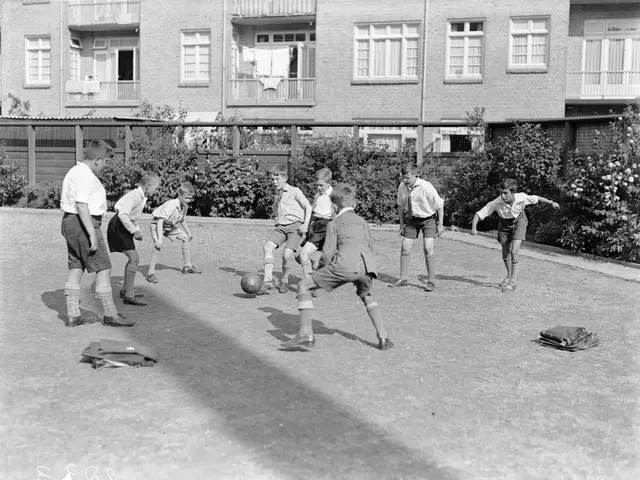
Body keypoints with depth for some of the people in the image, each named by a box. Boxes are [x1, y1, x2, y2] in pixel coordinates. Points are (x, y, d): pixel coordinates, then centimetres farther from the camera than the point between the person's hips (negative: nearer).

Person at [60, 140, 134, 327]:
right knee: (103, 268, -5)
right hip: (84, 225, -11)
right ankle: (110, 314, 0)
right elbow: (82, 206, -25)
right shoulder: (85, 176, -18)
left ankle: (72, 315, 13)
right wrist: (92, 234, -25)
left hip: (70, 222, 11)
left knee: (76, 268, 11)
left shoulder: (74, 172, 15)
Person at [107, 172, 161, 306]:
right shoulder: (135, 196, -21)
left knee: (134, 259, 17)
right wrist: (134, 231, -25)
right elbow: (122, 214, -31)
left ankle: (125, 290, 30)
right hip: (118, 226, -10)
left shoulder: (142, 197, 11)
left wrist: (137, 230, 13)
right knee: (134, 258, -15)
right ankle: (129, 296, -15)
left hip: (124, 226, 10)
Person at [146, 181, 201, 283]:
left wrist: (188, 232, 19)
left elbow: (182, 220, 13)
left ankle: (187, 266, 21)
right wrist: (159, 238, -43)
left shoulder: (185, 206, -8)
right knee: (158, 245, -30)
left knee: (186, 238, 10)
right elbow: (160, 221, -38)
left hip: (170, 226, 9)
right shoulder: (171, 205, -34)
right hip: (157, 225, -9)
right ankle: (151, 273, -27)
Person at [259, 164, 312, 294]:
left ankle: (284, 281, 4)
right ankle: (268, 280, -25)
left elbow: (308, 206, -1)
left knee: (287, 254, -22)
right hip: (280, 226, 6)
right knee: (267, 246, -21)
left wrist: (305, 224, -11)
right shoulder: (278, 197, 23)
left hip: (295, 225, -5)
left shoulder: (294, 191, 4)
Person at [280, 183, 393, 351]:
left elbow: (328, 253, 7)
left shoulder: (334, 223, 16)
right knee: (366, 296, 35)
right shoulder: (362, 221, 29)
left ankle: (306, 334, -1)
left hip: (345, 265, -5)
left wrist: (322, 267, 26)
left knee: (304, 286, 9)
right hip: (367, 265, 5)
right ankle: (383, 337, 23)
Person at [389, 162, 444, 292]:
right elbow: (401, 206, 6)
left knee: (428, 249, -14)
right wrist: (402, 224, 8)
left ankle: (431, 281, -3)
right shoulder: (402, 187, -11)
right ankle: (403, 279, 15)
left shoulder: (426, 187, -24)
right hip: (412, 219, 5)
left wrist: (440, 224, -10)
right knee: (405, 248, 2)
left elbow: (439, 205, -13)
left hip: (428, 218, -4)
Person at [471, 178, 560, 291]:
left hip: (519, 221, -2)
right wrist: (474, 228, -49)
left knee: (514, 251, -17)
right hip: (504, 224, 2)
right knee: (505, 253, 11)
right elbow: (479, 214, -32)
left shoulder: (521, 198, -33)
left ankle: (513, 281, -8)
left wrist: (551, 202, 1)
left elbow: (536, 198, -11)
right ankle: (509, 276, 36)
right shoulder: (496, 203, -35)